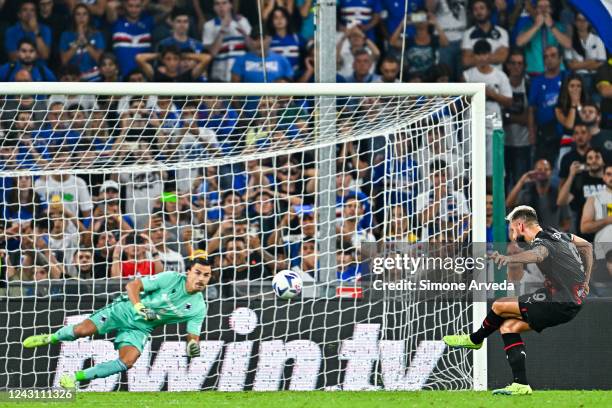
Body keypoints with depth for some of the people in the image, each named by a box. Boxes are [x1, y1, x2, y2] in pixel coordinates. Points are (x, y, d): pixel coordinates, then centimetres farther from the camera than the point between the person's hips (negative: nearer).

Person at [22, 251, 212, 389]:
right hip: (125, 310, -2)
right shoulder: (172, 279, -16)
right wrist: (138, 307, -30)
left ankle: (77, 377, -11)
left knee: (127, 362, -24)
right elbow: (132, 286, -13)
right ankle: (50, 338, 15)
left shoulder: (199, 308, -8)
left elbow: (193, 335, -5)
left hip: (140, 329, 2)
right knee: (83, 330, -19)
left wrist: (193, 346, -29)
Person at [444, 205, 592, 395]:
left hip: (562, 303, -10)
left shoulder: (542, 243, -18)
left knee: (500, 306, -6)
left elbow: (537, 255, -44)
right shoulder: (554, 233, 13)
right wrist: (584, 282, 26)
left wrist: (509, 258, -61)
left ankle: (474, 339, 22)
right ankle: (520, 385, -1)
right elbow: (587, 246, 25)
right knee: (508, 326, 7)